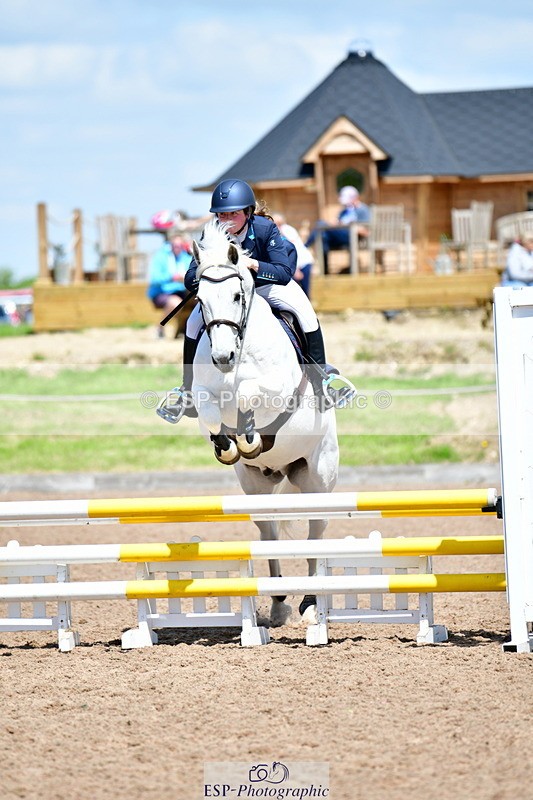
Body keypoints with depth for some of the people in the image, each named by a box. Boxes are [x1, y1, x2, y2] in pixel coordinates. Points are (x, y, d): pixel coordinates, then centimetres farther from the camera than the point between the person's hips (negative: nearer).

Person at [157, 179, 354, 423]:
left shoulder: (265, 228, -32)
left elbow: (284, 274, -39)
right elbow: (190, 280, -28)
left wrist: (253, 264, -54)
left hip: (268, 281, -1)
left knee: (306, 313, -22)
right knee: (194, 323, -14)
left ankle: (320, 383, -10)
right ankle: (188, 391, 2)